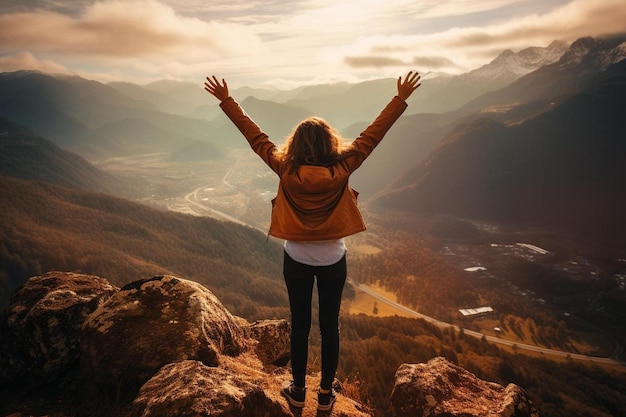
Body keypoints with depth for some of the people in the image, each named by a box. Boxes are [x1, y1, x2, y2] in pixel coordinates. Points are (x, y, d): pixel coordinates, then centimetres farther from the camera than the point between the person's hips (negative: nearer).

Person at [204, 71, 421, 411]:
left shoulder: (286, 170, -15)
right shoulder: (341, 170, -15)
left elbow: (255, 137, -7)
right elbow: (372, 135, -9)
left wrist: (226, 100, 3)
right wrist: (401, 98, -1)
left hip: (296, 260, 0)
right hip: (332, 261, 0)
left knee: (299, 325, 14)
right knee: (329, 326, 13)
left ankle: (298, 391, 30)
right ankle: (326, 394, 27)